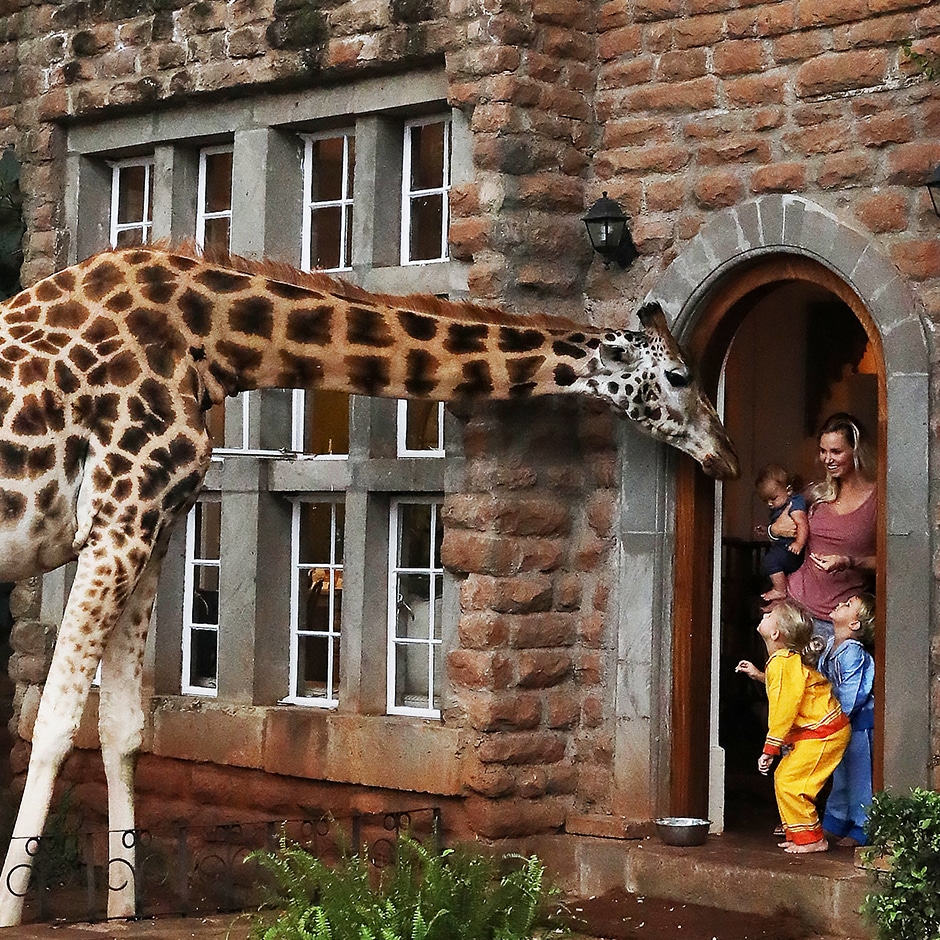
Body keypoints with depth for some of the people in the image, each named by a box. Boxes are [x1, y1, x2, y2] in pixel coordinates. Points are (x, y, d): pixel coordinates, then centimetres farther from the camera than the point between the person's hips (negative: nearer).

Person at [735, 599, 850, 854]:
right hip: (813, 731, 10)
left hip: (821, 734, -10)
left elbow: (784, 708, -23)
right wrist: (758, 674, 29)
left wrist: (770, 749, -19)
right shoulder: (788, 659, 9)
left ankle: (811, 839, -2)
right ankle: (798, 834, 19)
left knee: (789, 783, -11)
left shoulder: (783, 663, -21)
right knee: (783, 778, 12)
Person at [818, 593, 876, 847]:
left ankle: (861, 830, 7)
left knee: (859, 778, -1)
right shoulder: (830, 647, 5)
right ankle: (833, 824, 28)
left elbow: (848, 698, -23)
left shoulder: (853, 654, -23)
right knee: (840, 776, 18)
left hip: (858, 724, -9)